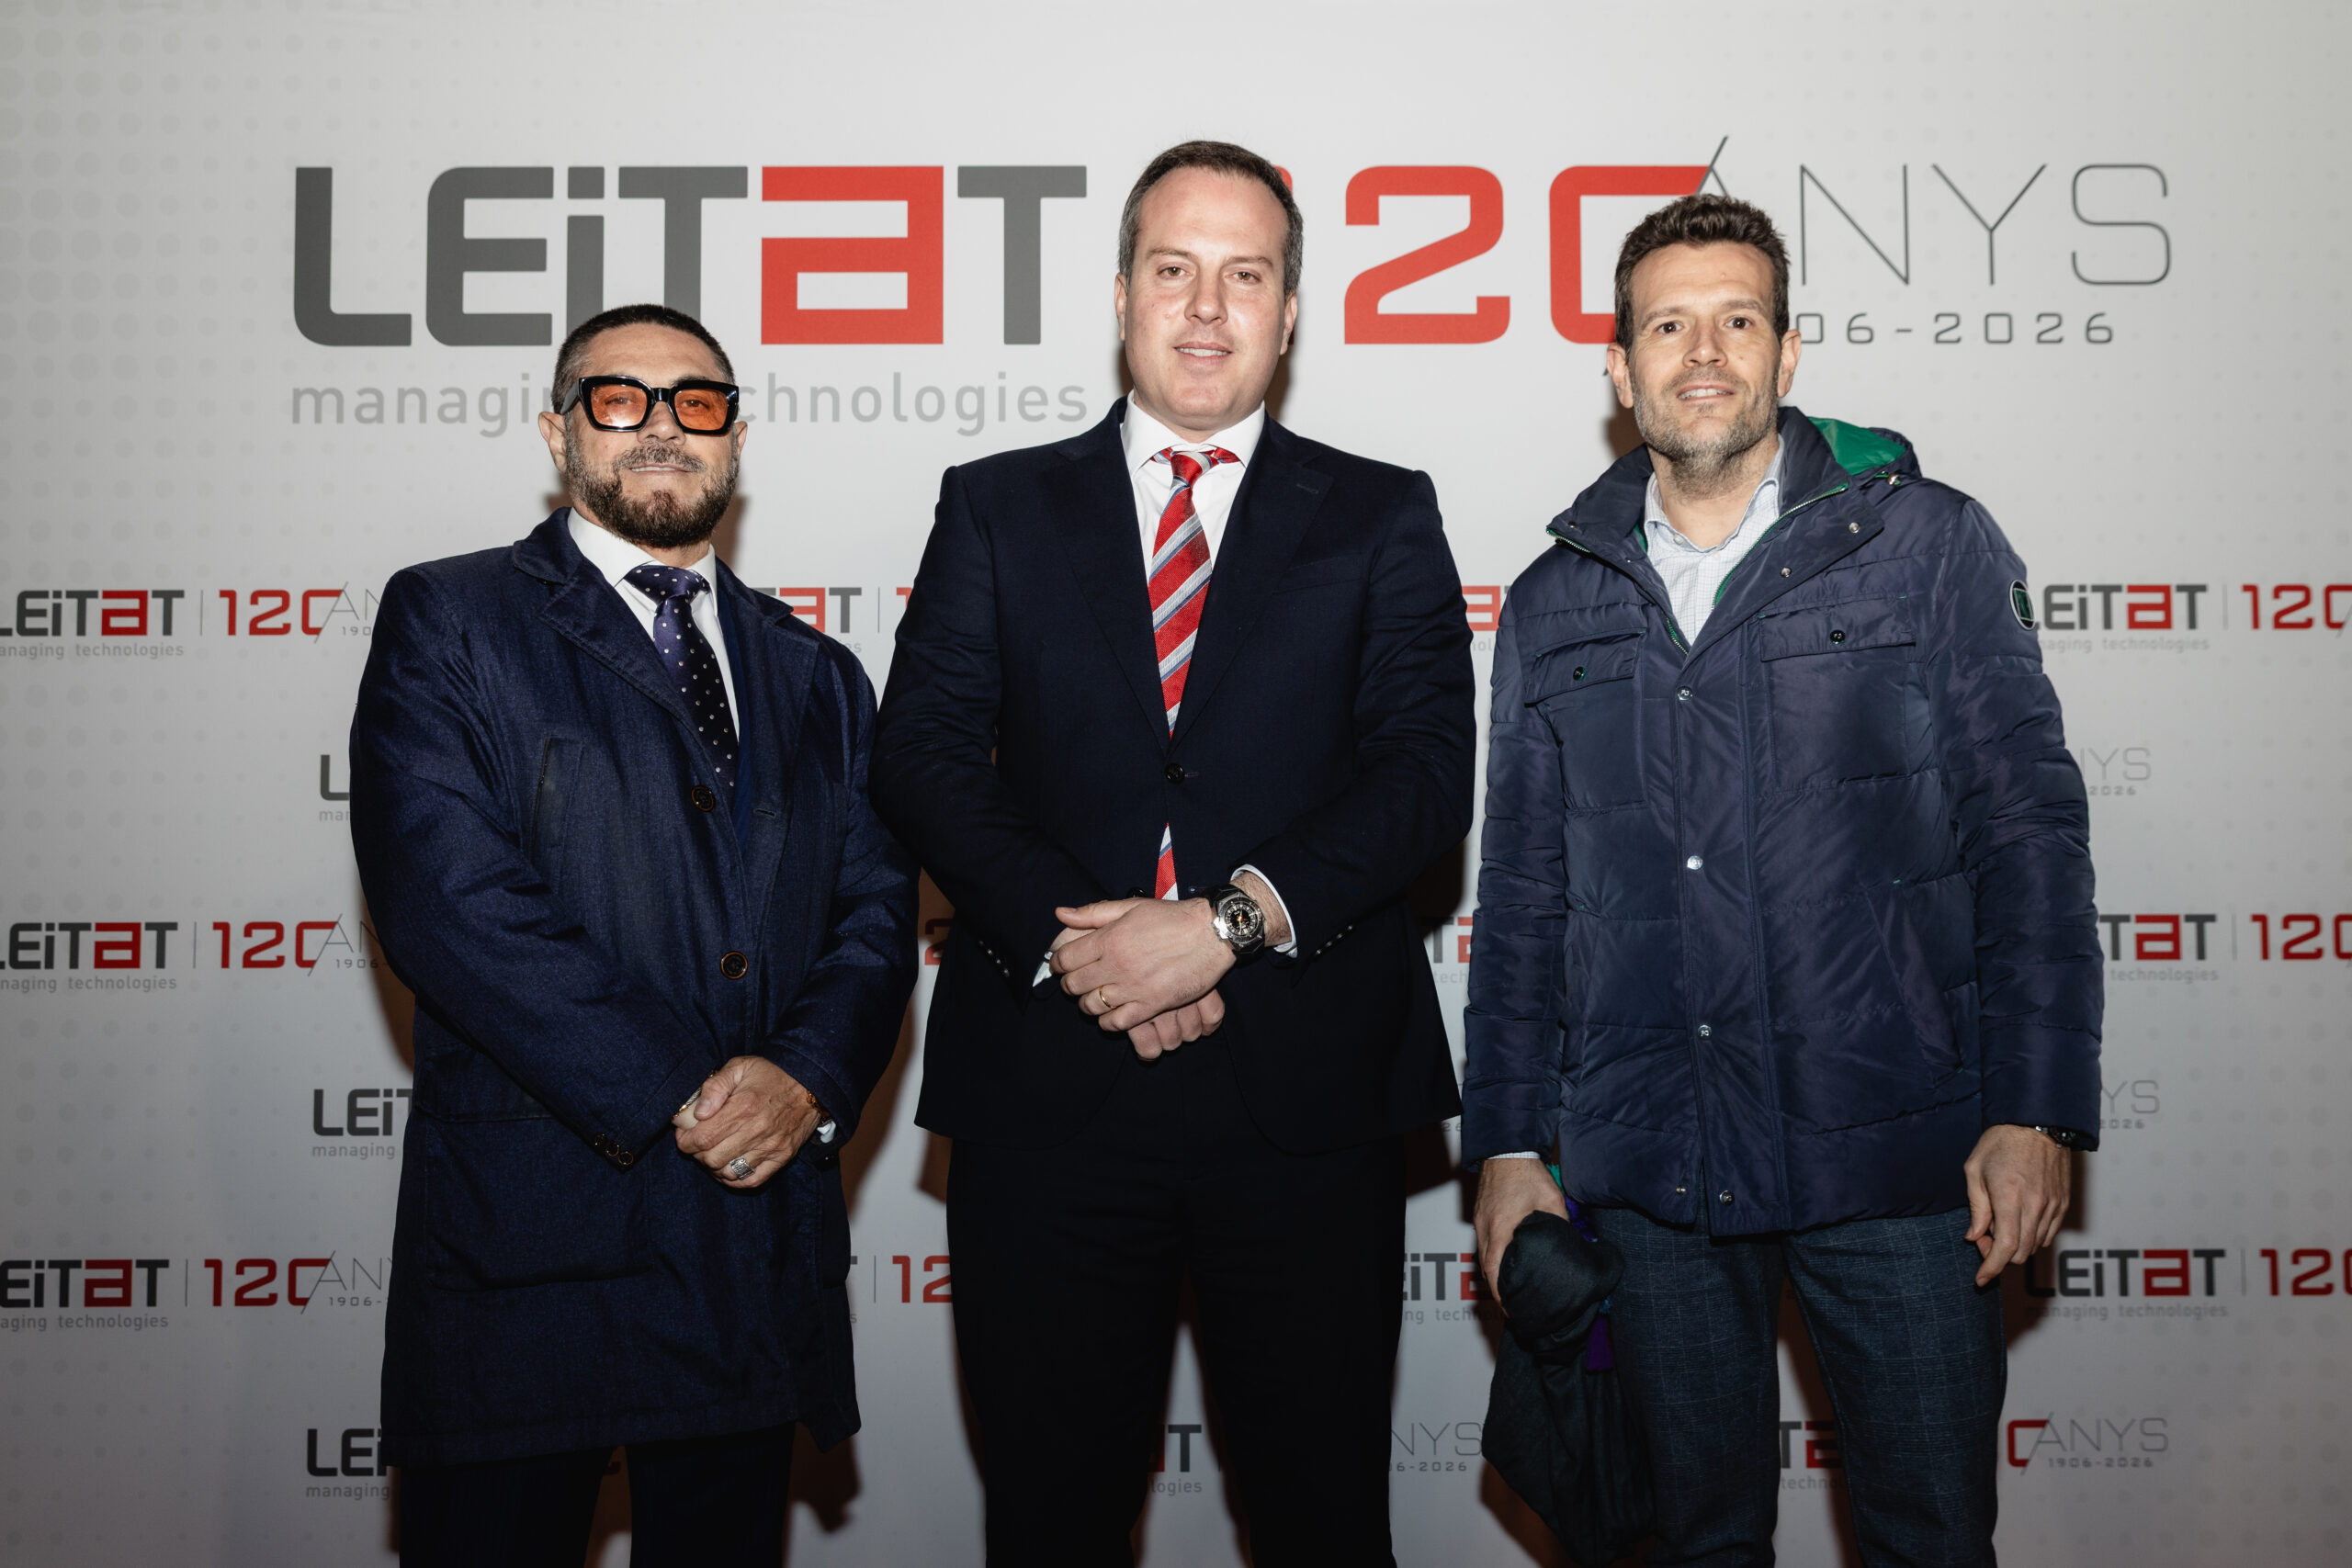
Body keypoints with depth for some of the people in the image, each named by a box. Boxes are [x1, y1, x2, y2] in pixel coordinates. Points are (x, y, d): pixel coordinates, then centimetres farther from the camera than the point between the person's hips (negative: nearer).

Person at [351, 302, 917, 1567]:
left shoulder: (815, 677, 17)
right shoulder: (450, 622, 2)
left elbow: (876, 914, 9)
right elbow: (446, 893, -12)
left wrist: (809, 1076, -12)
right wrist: (672, 1096, -16)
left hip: (762, 1237, 4)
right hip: (529, 1241, -4)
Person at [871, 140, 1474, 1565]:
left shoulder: (1382, 518, 9)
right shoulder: (998, 508, 11)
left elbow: (1427, 770, -3)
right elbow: (923, 756, 1)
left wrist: (1231, 920, -15)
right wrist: (1071, 939, -13)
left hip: (1305, 1088, 0)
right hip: (1047, 1091, 1)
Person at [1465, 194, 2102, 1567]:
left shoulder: (1928, 544, 2)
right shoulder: (1558, 604, 10)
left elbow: (2029, 836, -1)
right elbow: (1523, 894, 12)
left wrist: (2036, 1113, -9)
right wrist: (1509, 1143, 6)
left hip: (1895, 1161, -2)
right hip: (1643, 1177, 2)